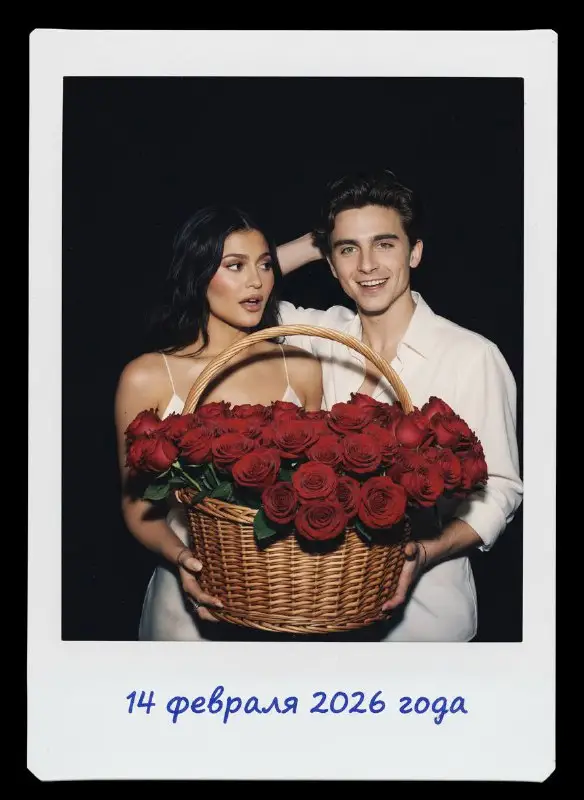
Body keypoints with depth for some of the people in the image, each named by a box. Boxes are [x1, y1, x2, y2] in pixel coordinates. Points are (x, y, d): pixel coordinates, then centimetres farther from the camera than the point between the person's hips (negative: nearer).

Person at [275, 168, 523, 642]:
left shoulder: (473, 357, -15)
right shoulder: (326, 335, -1)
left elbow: (500, 490, -11)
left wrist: (427, 552, -26)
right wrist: (315, 243, -2)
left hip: (423, 606, -4)